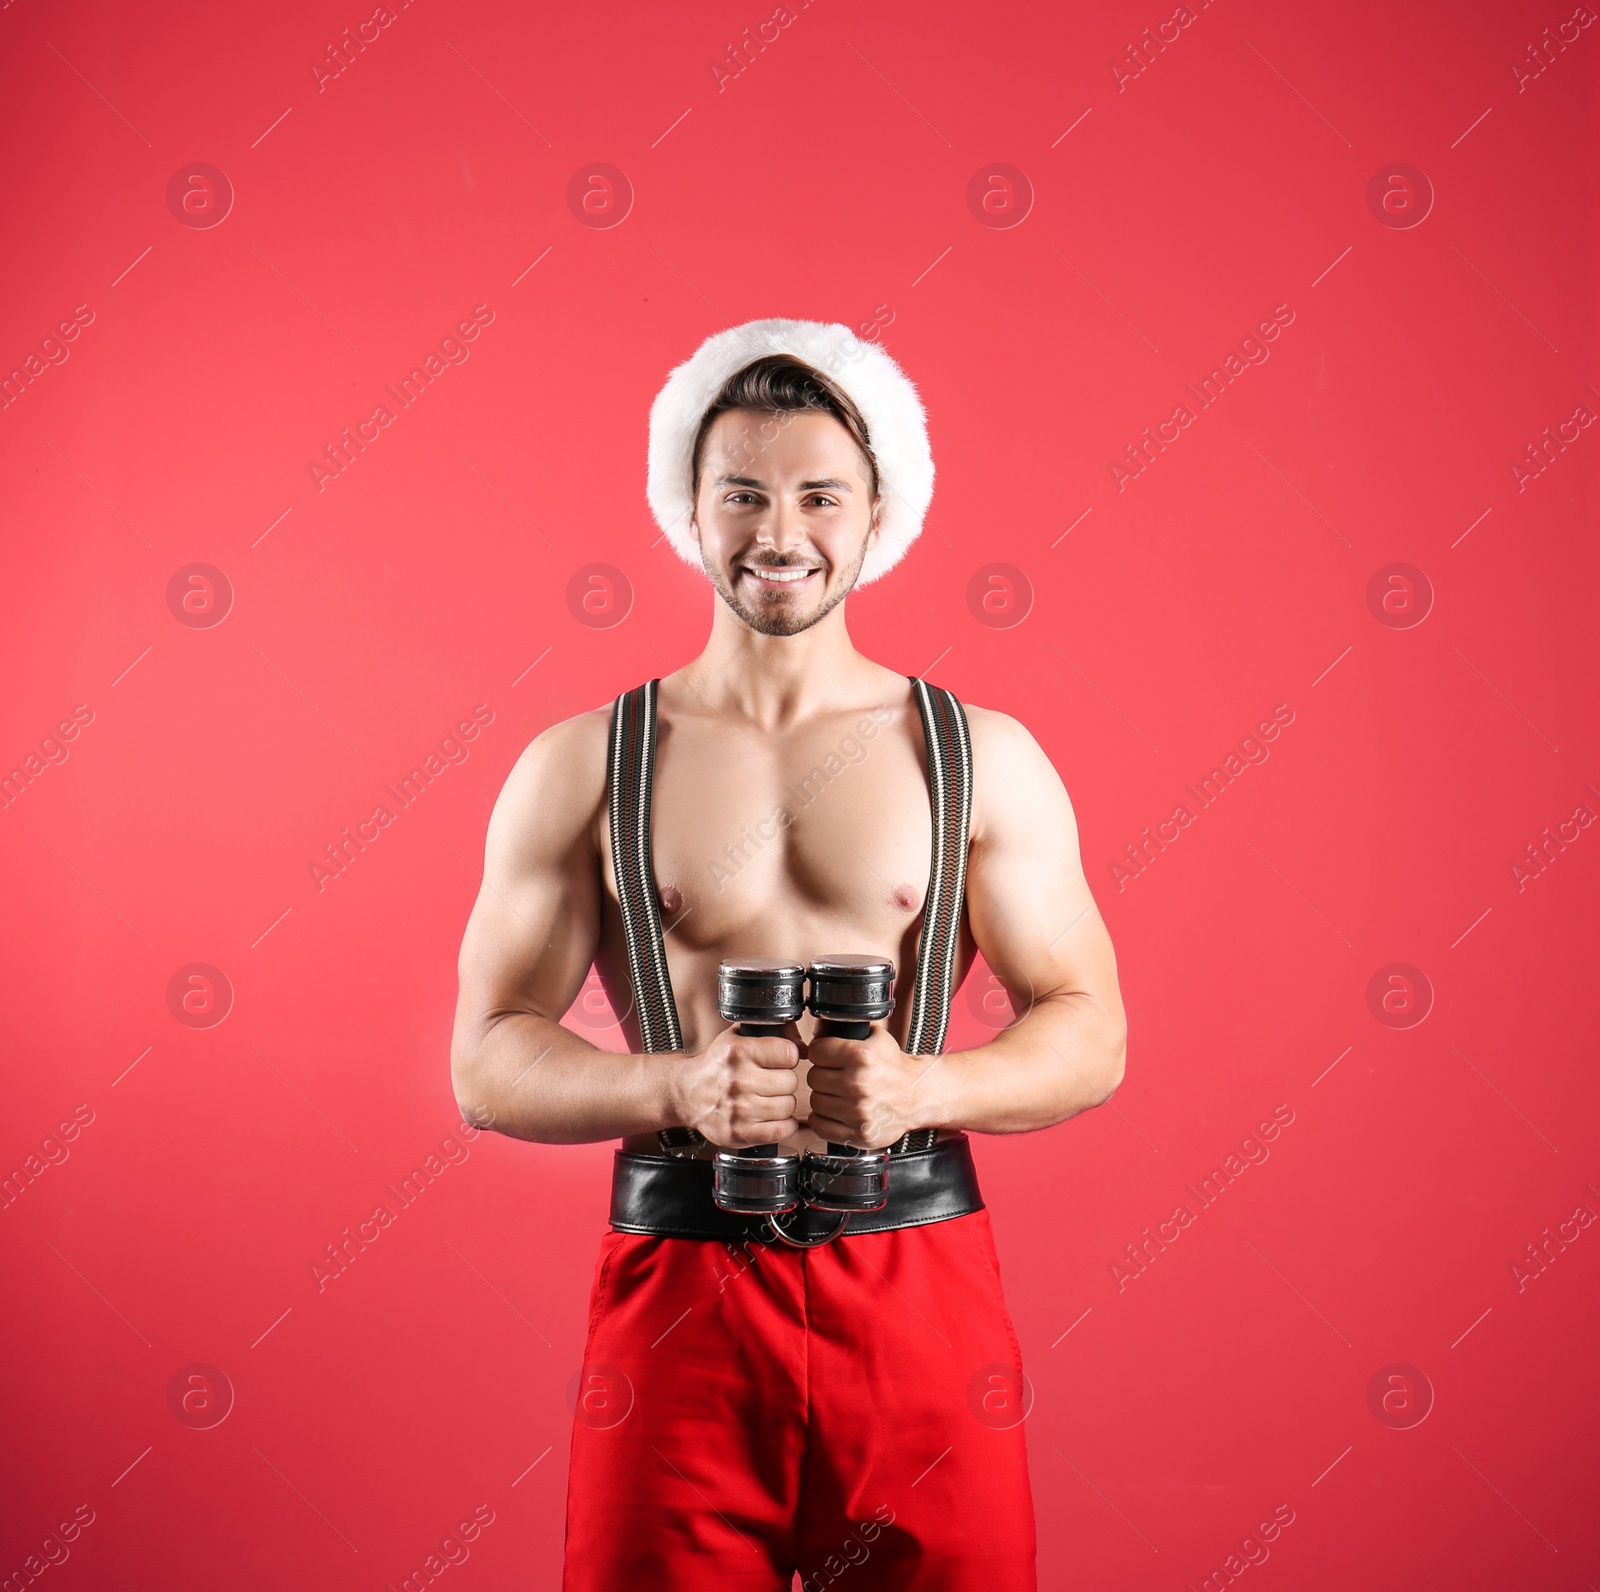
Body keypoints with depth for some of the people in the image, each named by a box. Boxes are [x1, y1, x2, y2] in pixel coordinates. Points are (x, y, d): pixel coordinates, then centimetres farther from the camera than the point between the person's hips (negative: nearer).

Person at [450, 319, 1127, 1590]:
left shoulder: (984, 759, 6)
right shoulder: (581, 767, 5)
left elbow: (1091, 1032, 6)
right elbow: (489, 1060, 3)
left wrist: (922, 1087, -14)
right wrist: (679, 1085, -15)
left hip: (919, 1281, 1)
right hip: (679, 1282, 0)